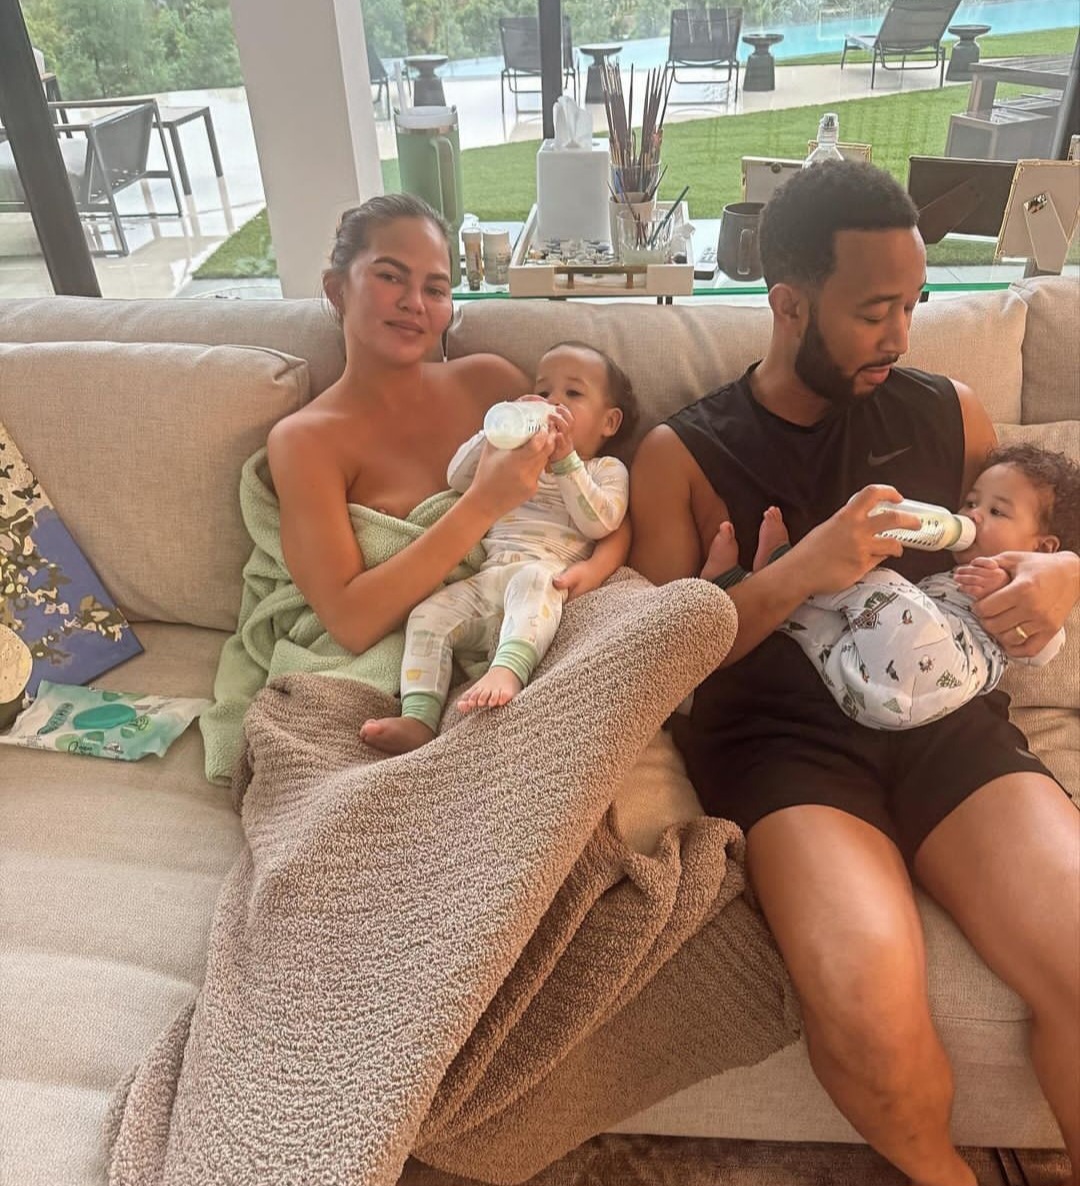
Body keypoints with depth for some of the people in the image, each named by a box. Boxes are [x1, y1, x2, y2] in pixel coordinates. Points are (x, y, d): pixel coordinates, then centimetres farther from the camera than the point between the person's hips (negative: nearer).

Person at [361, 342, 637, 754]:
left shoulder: (606, 469, 19)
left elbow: (599, 523, -2)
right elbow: (458, 479, 18)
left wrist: (566, 461, -6)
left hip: (547, 574, -5)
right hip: (485, 578, 5)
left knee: (532, 578, -39)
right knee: (429, 613, -19)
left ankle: (508, 669, -58)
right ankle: (417, 718, -29)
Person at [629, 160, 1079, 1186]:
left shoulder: (946, 413, 16)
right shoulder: (682, 455, 6)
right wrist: (796, 575, -14)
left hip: (952, 722, 3)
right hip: (786, 742, -2)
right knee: (866, 1010, -28)